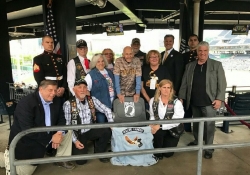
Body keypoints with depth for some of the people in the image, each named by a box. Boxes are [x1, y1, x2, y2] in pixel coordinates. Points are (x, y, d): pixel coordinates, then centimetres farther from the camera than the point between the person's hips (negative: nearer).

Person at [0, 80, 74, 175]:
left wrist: (59, 132, -21)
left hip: (47, 135, 6)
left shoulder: (56, 101, -6)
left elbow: (61, 118, 1)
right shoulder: (26, 103, -26)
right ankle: (9, 157, 23)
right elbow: (28, 131, -31)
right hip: (26, 141, -6)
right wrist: (51, 138, -30)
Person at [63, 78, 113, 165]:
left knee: (107, 131, -23)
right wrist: (75, 140, -16)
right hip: (78, 134, -3)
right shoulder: (68, 104, -14)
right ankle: (75, 148, 20)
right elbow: (67, 125, -12)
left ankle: (99, 152, 5)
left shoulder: (92, 100, -3)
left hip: (90, 131, 4)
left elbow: (106, 110, 0)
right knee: (81, 160, -17)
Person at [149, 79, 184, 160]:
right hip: (159, 129, 2)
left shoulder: (177, 102, -17)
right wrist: (152, 125, -17)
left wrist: (160, 126, -29)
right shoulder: (153, 101, -4)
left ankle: (168, 143, 33)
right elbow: (152, 116, 5)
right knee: (156, 132, -33)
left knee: (168, 153, -4)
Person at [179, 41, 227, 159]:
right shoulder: (190, 66, 10)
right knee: (196, 124, 17)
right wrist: (181, 97, 6)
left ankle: (209, 148, 14)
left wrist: (219, 98, -10)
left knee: (209, 125, 0)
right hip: (194, 102, 3)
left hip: (209, 102, -3)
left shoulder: (216, 65, 2)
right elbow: (184, 83, 10)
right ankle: (197, 141, 37)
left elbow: (222, 83, -2)